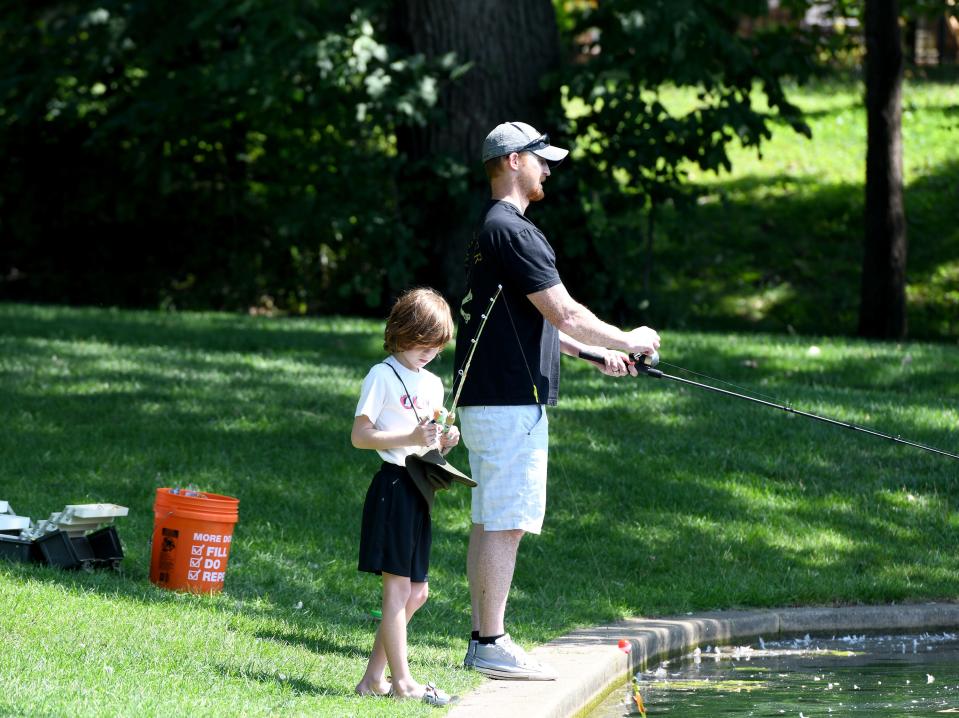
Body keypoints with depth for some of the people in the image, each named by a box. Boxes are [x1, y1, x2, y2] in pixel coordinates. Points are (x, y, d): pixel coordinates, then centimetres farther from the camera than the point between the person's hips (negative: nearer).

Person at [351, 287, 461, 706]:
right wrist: (409, 439, -21)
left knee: (416, 591, 7)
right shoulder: (383, 376, -6)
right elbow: (359, 436, -11)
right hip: (393, 486, -8)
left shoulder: (432, 384, 17)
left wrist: (442, 443, 2)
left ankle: (374, 678, 12)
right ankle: (401, 681, -6)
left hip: (419, 492, 8)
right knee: (398, 585, -7)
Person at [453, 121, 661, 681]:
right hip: (512, 403, -11)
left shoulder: (492, 230, 19)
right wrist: (626, 340, -5)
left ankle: (483, 641, 14)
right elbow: (564, 312, -18)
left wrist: (596, 354, 25)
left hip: (487, 399, 11)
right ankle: (492, 643, -9)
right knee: (507, 523, -9)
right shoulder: (513, 231, -15)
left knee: (491, 523, 12)